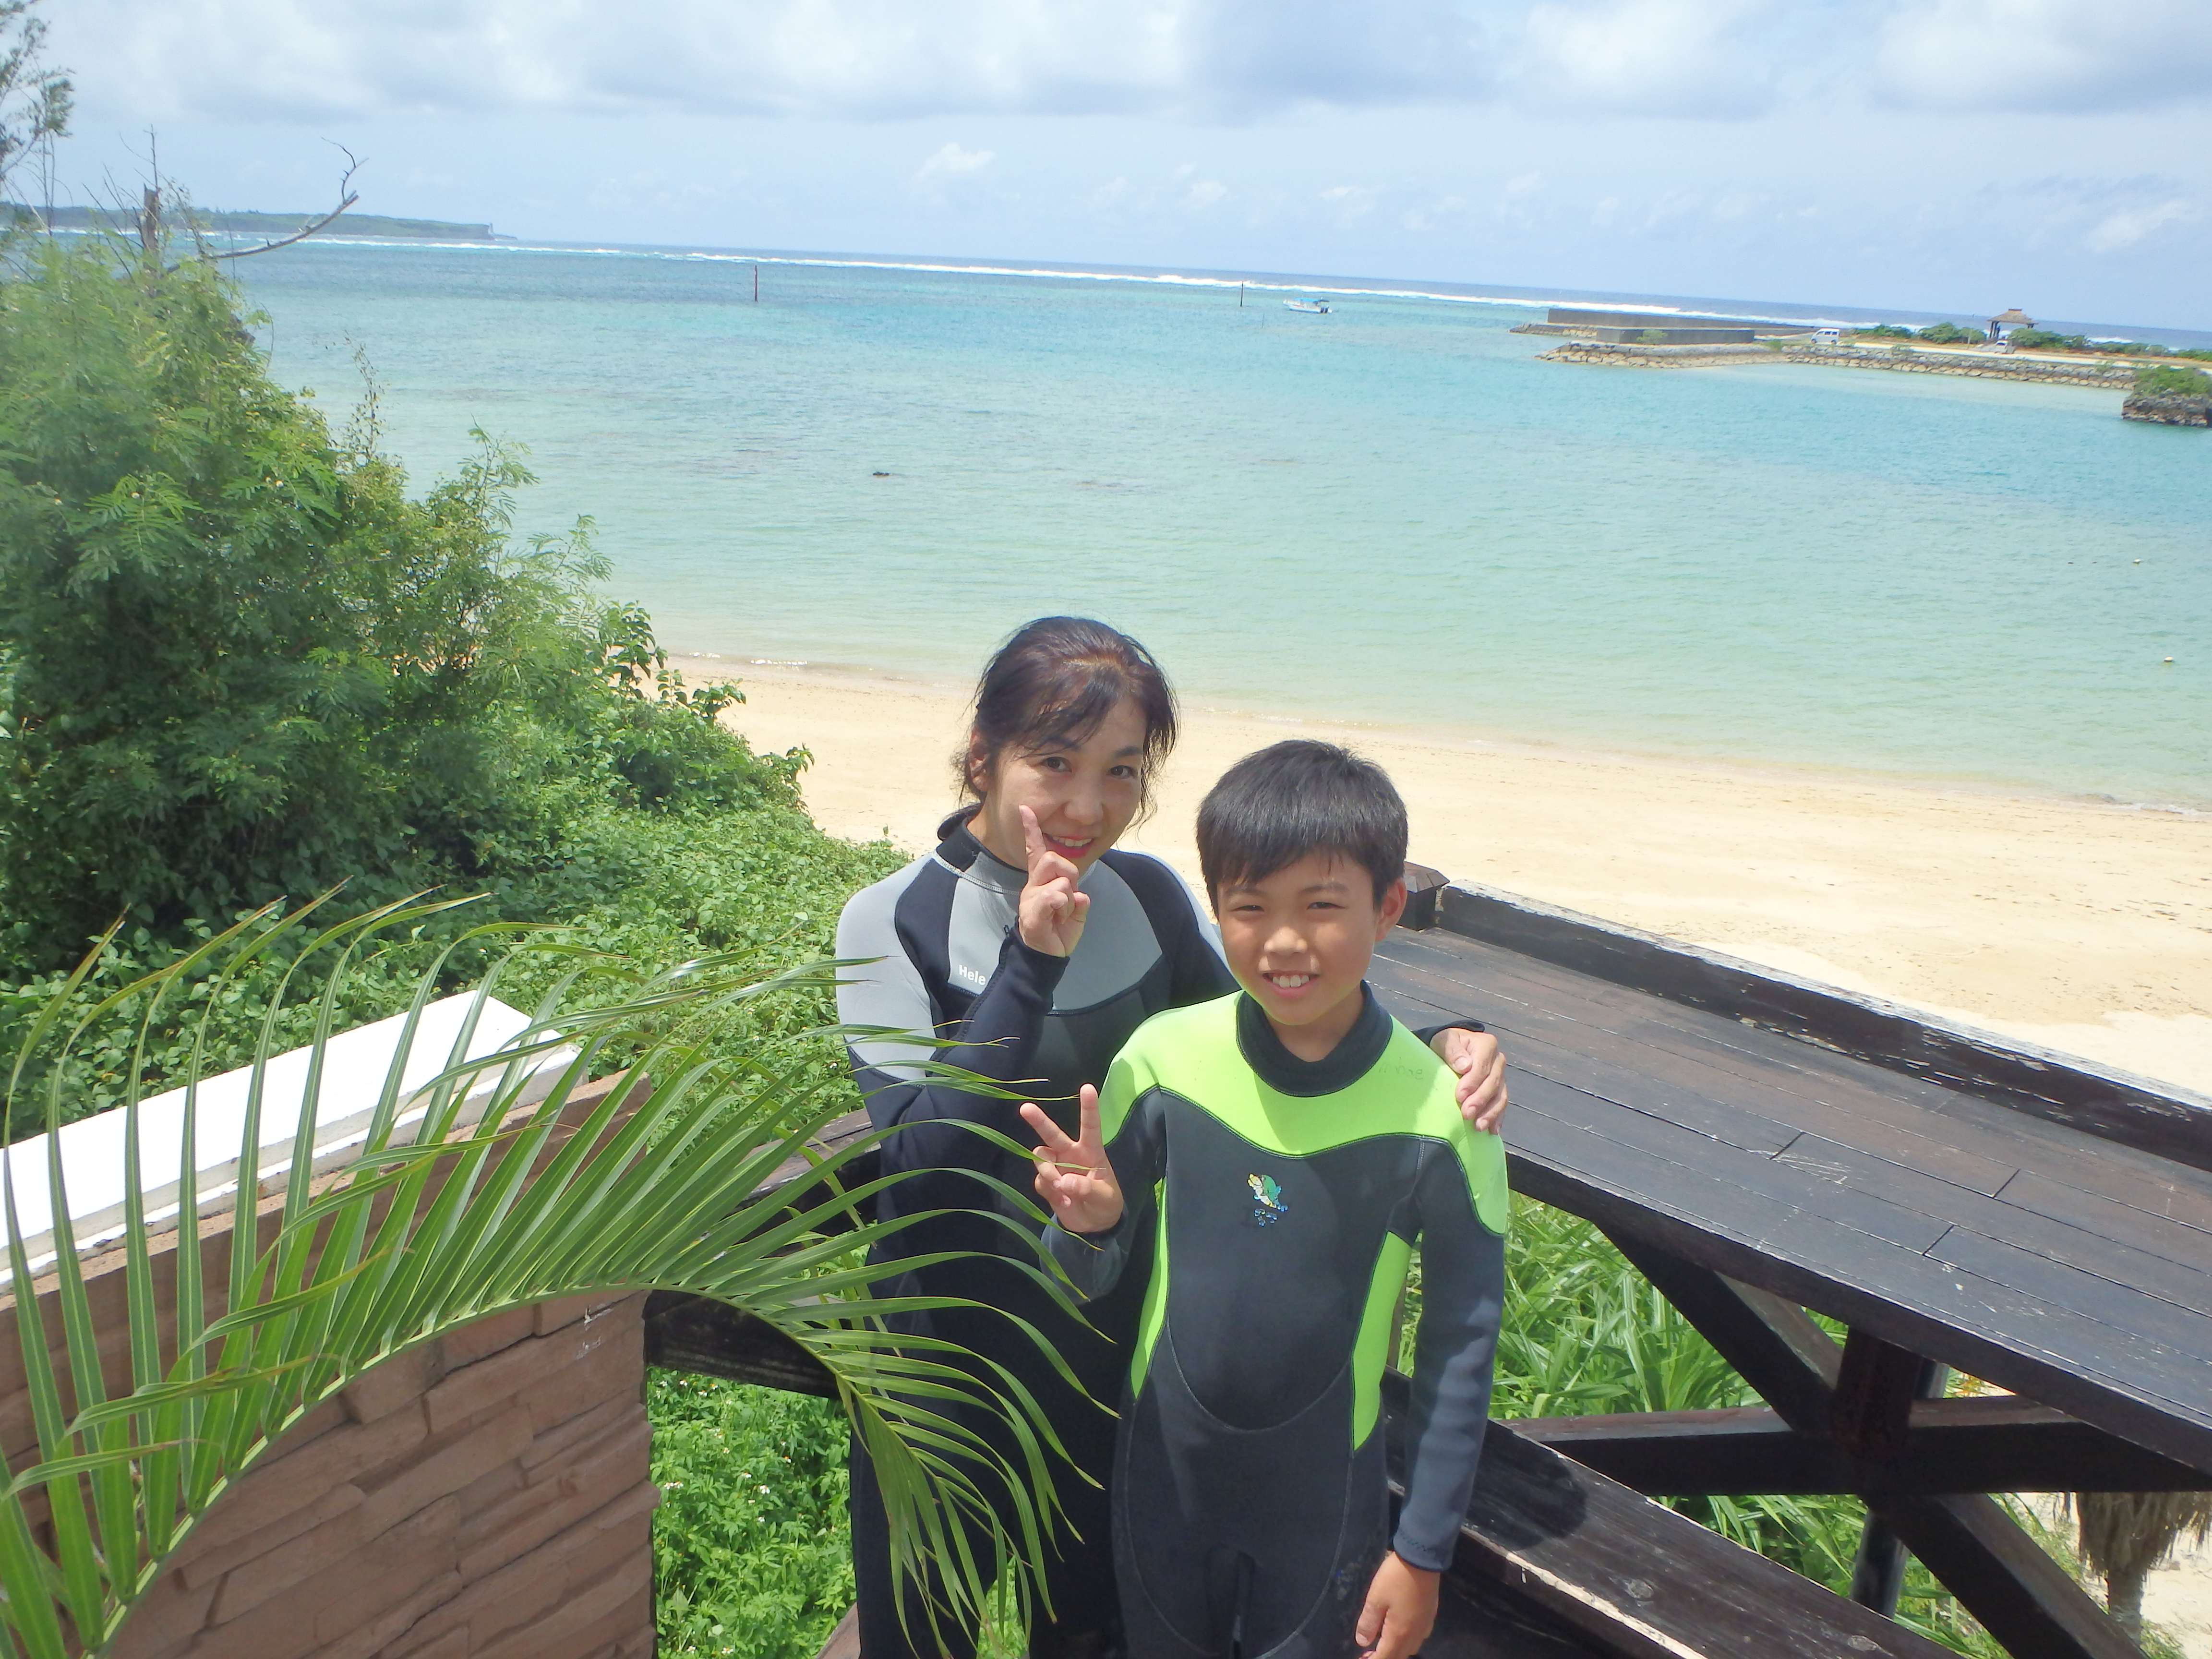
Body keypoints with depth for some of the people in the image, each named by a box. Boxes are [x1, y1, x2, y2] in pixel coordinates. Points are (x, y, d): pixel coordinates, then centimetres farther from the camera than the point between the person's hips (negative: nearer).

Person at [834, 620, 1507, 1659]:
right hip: (952, 1351, -3)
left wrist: (1440, 1046, -14)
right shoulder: (895, 923, -18)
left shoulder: (1149, 898, -7)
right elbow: (922, 1156, -26)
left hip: (1116, 1341, 4)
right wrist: (1031, 965, -34)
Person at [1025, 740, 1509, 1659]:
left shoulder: (1439, 1114, -19)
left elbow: (1460, 1348, -8)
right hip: (1165, 1475, 2)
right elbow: (1091, 1279, -4)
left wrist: (1423, 1550, -2)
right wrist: (1090, 1226, -27)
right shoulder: (1161, 1059, -15)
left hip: (1327, 1500, -1)